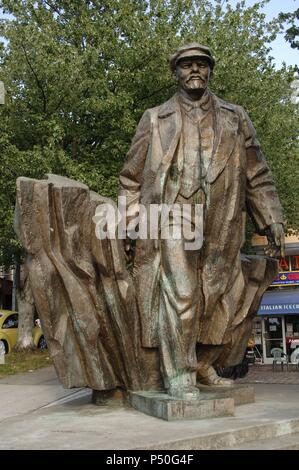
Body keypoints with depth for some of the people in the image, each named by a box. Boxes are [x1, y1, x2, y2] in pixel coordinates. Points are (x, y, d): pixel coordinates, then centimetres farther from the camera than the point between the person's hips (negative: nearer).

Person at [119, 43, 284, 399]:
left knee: (220, 298, 4)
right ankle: (179, 374, -2)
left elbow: (256, 175, 16)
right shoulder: (156, 119, 13)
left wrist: (271, 220, 7)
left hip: (221, 228, 3)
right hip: (172, 220, -2)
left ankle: (204, 364, 22)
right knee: (179, 293, -12)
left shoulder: (235, 119, 18)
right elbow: (131, 176, 13)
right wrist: (125, 223, 5)